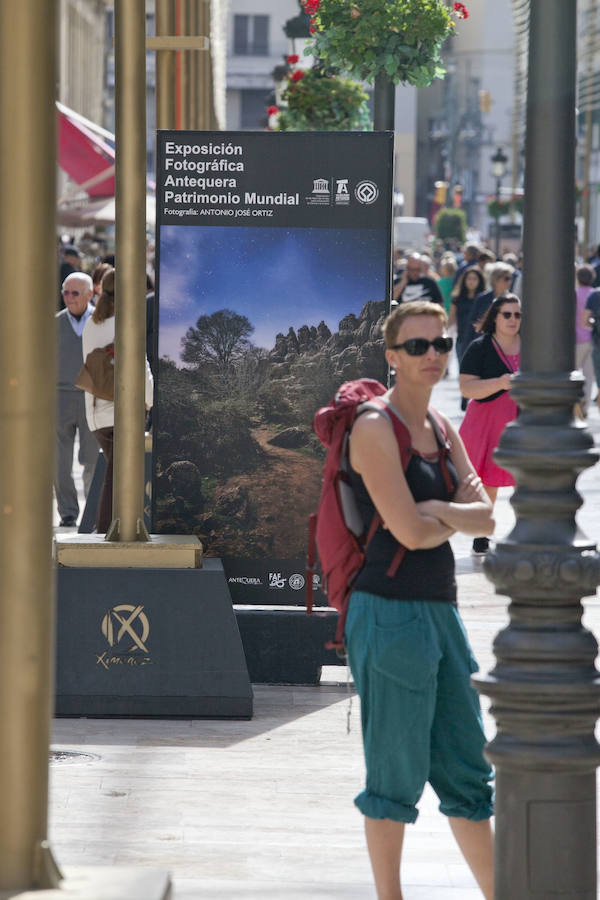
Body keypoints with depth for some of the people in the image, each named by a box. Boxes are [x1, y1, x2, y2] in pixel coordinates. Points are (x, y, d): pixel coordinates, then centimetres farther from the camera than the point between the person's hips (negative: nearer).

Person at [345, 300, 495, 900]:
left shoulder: (442, 430, 14)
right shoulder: (375, 428, -11)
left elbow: (487, 519, 6)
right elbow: (409, 531, -18)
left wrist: (436, 510, -13)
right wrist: (461, 517, 1)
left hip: (440, 614, 8)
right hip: (390, 614, -8)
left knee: (466, 771, 12)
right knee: (397, 777, -1)